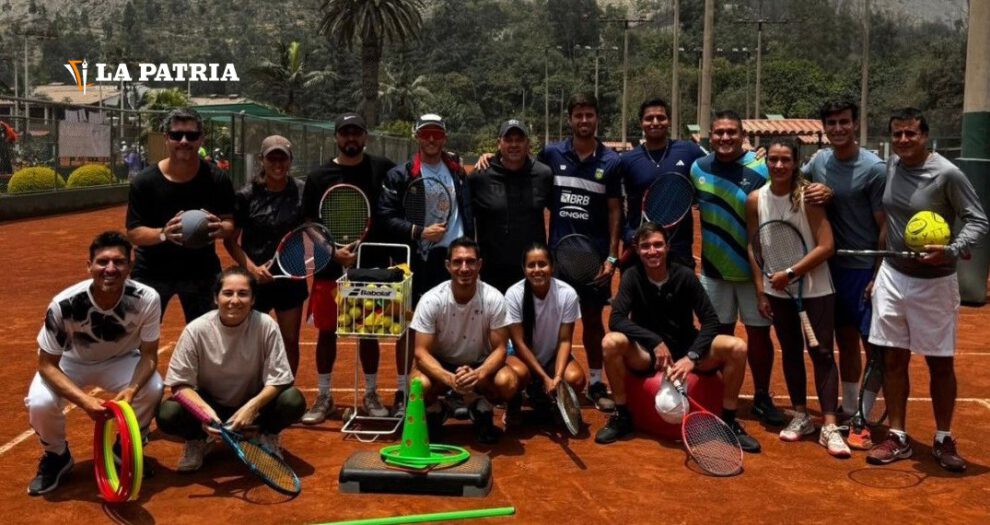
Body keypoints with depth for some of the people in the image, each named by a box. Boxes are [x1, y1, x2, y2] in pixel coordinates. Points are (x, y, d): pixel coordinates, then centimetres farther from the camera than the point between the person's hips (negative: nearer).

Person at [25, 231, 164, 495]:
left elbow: (149, 355, -19)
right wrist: (84, 400, -38)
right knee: (39, 403, -29)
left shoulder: (147, 299, -29)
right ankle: (56, 456, 6)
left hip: (119, 361, 1)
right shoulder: (64, 305, -32)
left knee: (153, 388, -29)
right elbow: (47, 365, -23)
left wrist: (132, 389, -40)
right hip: (70, 362, 0)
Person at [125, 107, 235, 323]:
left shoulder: (217, 180, -9)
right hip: (152, 272, -1)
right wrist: (163, 233, -32)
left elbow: (230, 224, -4)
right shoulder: (144, 182, -12)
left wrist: (220, 228, -28)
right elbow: (133, 233, -12)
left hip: (202, 271, 2)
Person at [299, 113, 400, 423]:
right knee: (326, 332, 7)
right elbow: (310, 226, 1)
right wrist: (333, 251, -13)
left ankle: (371, 395, 23)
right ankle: (323, 397, 21)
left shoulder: (383, 169, 1)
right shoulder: (319, 177, 1)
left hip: (372, 267, 0)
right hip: (330, 268, 1)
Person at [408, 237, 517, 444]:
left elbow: (499, 349, -16)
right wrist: (450, 378, -39)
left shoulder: (494, 299, -19)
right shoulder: (431, 300, -21)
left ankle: (480, 407, 4)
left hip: (480, 366, 0)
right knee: (419, 385, -33)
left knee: (508, 382, -31)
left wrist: (478, 374, -37)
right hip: (441, 366, 0)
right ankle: (434, 411, 5)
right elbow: (421, 352, -20)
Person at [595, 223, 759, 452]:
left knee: (737, 347, -24)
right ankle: (621, 416, -11)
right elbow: (616, 319, -20)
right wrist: (655, 342, -30)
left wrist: (692, 356, -24)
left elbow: (711, 321, -10)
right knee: (611, 342, -31)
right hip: (647, 354, -1)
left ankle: (729, 421, -4)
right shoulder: (632, 277, -8)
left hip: (687, 351, 1)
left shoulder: (684, 276, -8)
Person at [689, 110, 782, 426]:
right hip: (714, 269, 3)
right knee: (720, 333, 12)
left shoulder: (760, 170, -10)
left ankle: (762, 397, 20)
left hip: (753, 269, -3)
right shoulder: (698, 168, 2)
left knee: (758, 333, 4)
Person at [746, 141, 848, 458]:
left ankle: (829, 426, -2)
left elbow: (826, 246, -16)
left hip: (815, 289, -3)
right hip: (777, 291, 4)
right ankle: (801, 416, 25)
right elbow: (753, 247, 4)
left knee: (822, 353, -5)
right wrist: (760, 291, 1)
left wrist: (790, 273, -18)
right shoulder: (756, 200, -2)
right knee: (790, 352, 12)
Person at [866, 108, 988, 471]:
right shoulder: (891, 166, 2)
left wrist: (953, 251, -29)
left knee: (940, 364, 6)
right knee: (894, 360, 7)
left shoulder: (947, 174, -14)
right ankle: (897, 438, 18)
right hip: (892, 277, 4)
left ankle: (943, 439, 23)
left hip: (934, 282, -4)